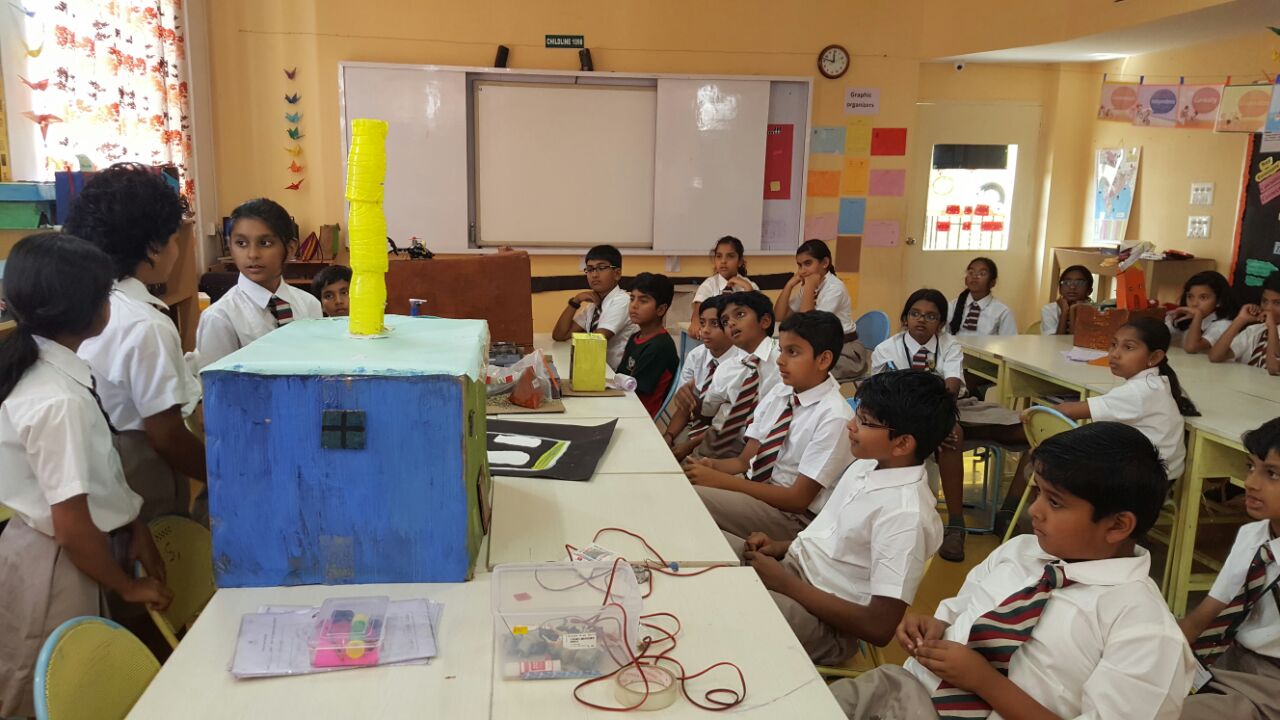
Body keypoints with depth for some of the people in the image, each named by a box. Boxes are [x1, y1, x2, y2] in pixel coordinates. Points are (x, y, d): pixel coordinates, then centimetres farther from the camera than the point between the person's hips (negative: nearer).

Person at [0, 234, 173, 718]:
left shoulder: (52, 368, -1)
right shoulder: (57, 400, -29)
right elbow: (72, 525, -25)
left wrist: (135, 528, 8)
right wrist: (128, 586, -11)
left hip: (68, 555, 8)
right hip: (57, 566, -8)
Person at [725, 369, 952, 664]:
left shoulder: (905, 515, -25)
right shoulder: (867, 464, 2)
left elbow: (879, 628, -25)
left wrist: (786, 583, -22)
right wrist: (781, 547, 0)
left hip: (825, 622, -8)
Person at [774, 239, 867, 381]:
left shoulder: (835, 288, -18)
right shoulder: (807, 286, 5)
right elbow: (779, 317, 1)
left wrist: (809, 289, -24)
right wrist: (790, 284, -5)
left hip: (845, 352, -7)